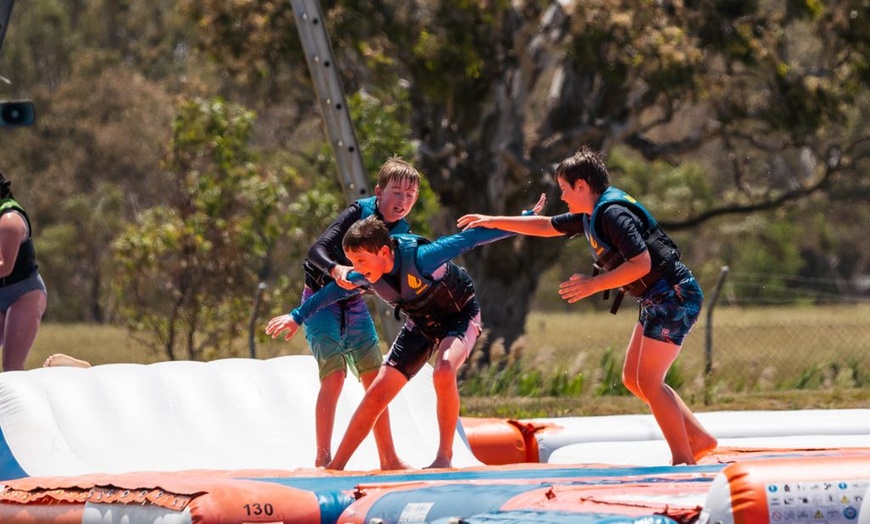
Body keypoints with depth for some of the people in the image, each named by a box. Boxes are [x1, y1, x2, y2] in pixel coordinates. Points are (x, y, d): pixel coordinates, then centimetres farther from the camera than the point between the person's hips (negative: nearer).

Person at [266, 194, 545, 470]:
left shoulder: (420, 258, -35)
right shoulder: (366, 277, -17)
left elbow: (467, 239, -31)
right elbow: (333, 291, 3)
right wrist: (297, 316, 13)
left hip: (459, 315, -6)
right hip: (420, 323, 6)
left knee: (444, 372, -35)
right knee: (378, 392, -2)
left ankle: (445, 456, -20)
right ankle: (336, 466, 7)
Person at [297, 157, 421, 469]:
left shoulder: (402, 232, -2)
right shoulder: (358, 213, -20)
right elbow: (317, 250, -30)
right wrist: (336, 270, -49)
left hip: (354, 303, 7)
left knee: (375, 379, 6)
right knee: (334, 375, -18)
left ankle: (389, 458, 14)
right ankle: (322, 459, -13)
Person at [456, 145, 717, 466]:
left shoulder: (613, 214, -19)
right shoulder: (591, 216, 12)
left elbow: (641, 263, -26)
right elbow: (547, 226, 25)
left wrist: (594, 285, -20)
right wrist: (494, 222, 26)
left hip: (673, 295, -10)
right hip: (657, 300, 10)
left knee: (648, 381, -11)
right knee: (633, 379, 12)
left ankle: (683, 459, -9)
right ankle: (699, 439, 12)